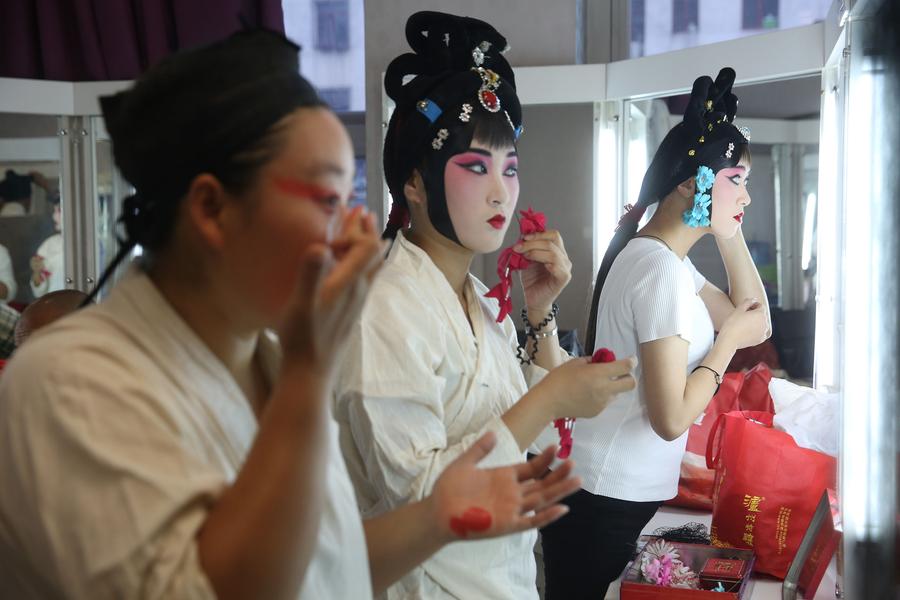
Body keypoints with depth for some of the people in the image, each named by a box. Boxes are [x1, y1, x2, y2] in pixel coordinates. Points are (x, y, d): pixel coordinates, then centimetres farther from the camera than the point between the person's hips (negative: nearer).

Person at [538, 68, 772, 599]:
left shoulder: (662, 256, 10)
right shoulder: (663, 270, -20)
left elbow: (757, 323, 15)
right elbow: (672, 418, -23)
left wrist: (731, 235, 8)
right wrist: (727, 340, -11)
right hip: (609, 505, -9)